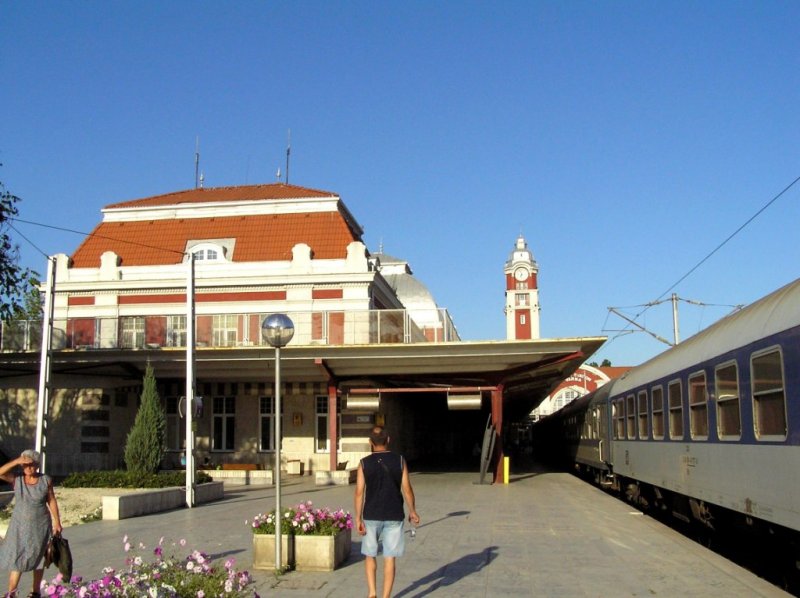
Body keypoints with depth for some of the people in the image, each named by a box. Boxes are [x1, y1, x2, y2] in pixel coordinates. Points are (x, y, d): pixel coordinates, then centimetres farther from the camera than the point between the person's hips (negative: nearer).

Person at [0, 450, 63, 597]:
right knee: (16, 559, 0)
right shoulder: (16, 478, -7)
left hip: (40, 526, 0)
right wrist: (16, 461, -30)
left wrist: (57, 522, -2)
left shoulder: (46, 480, -9)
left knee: (38, 558, 10)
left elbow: (52, 501, -3)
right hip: (20, 526, 0)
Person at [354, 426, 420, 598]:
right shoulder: (399, 460, -4)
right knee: (389, 559, 6)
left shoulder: (364, 463, -5)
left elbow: (359, 492, -7)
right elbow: (407, 489, -3)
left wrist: (358, 518, -2)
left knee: (370, 555, 17)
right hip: (394, 516, 0)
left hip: (371, 516, 0)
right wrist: (412, 511, 9)